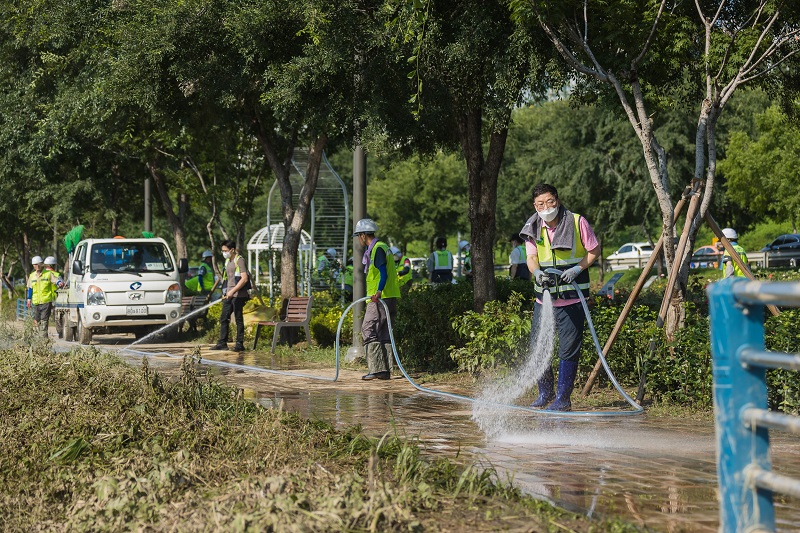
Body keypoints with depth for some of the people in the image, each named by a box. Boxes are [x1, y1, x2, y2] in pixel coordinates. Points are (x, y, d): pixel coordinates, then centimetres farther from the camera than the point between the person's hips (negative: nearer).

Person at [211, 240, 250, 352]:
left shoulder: (239, 260, -10)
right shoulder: (228, 261, 17)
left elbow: (244, 279, -18)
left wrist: (233, 291, -21)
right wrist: (225, 292, 15)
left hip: (238, 295, -9)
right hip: (228, 295, 9)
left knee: (238, 319, -4)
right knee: (224, 318, 6)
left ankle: (240, 344, 0)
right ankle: (222, 343, 9)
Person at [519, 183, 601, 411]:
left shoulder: (577, 222, -8)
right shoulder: (533, 228, 2)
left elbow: (594, 250, -1)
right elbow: (531, 258, -2)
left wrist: (577, 269, -16)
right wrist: (537, 272, -24)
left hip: (572, 298, -4)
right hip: (544, 296, 4)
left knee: (569, 348, -2)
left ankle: (563, 398, 7)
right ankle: (545, 393, 25)